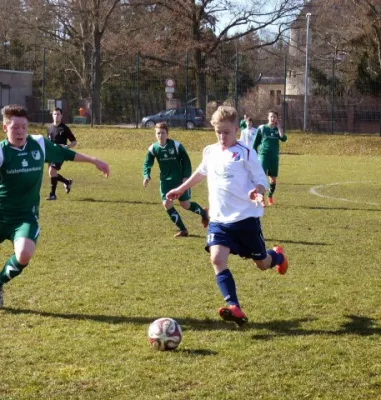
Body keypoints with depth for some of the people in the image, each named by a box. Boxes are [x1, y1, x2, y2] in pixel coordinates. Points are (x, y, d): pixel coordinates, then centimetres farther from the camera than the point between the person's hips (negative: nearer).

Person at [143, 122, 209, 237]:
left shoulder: (176, 145, -17)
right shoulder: (153, 148, -8)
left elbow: (186, 161, -9)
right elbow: (147, 164, -2)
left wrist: (186, 176, -16)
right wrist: (146, 176, -20)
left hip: (180, 179, -4)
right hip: (165, 180, 4)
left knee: (185, 205, 3)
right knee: (167, 204, -8)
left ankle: (203, 213, 36)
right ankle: (182, 230, 4)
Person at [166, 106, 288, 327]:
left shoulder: (245, 153, -10)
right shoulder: (210, 152, 7)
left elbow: (261, 180, -8)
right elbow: (201, 172, 28)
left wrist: (257, 191, -32)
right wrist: (180, 190, 37)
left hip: (246, 218, -4)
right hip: (219, 219, 4)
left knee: (263, 263, 10)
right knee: (217, 259, -19)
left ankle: (278, 256, 49)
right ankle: (234, 308, -22)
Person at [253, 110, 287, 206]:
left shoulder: (278, 129, 9)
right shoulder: (262, 128, 1)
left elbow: (283, 139, -10)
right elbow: (255, 143, 6)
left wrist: (278, 127, -7)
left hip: (274, 157, 3)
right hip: (263, 155, -3)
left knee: (273, 179, 7)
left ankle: (270, 197, 26)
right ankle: (261, 199, -13)